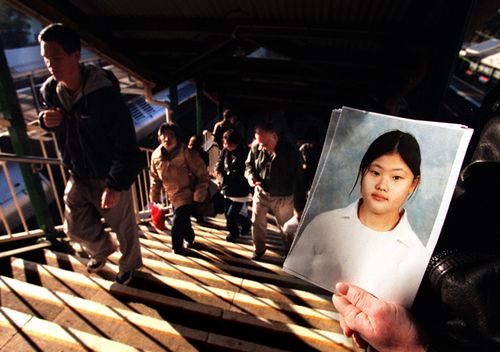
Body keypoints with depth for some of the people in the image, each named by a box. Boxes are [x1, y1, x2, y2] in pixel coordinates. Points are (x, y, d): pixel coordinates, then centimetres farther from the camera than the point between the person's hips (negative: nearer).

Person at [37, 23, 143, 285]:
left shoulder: (104, 93, -26)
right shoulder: (49, 91, -5)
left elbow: (126, 145, -26)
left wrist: (116, 185, -28)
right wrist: (46, 121, -11)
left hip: (109, 178, -6)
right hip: (77, 176, 6)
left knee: (123, 227, 12)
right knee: (75, 227, 17)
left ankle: (129, 265, 42)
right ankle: (103, 249, 50)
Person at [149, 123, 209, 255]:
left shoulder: (187, 153, -23)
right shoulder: (156, 156, -7)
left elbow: (203, 176, -17)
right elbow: (155, 179, 7)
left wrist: (198, 197, -18)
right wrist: (154, 198, 9)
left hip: (188, 196, -5)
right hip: (173, 197, 6)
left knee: (177, 225, -13)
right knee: (183, 222, 24)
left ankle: (177, 249, 13)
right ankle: (190, 238, 54)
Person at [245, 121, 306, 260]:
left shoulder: (290, 150, -24)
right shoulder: (256, 147, -14)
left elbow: (298, 180, -20)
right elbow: (249, 164, 5)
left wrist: (299, 207, -18)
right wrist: (251, 176, -19)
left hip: (283, 197, -3)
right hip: (261, 192, 3)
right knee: (257, 222, 13)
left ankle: (290, 251, 41)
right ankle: (259, 249, 40)